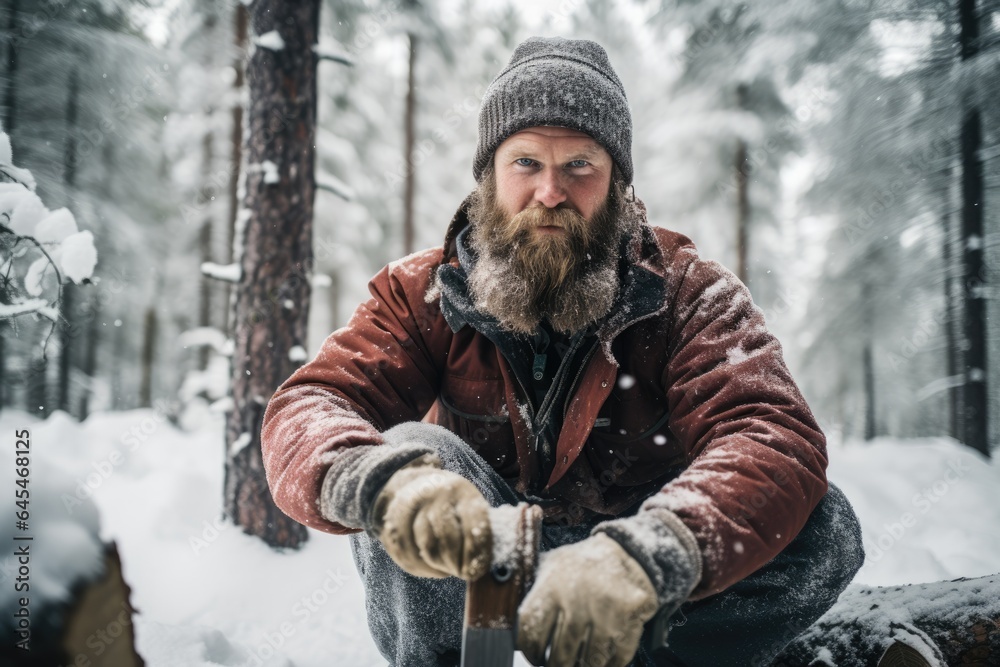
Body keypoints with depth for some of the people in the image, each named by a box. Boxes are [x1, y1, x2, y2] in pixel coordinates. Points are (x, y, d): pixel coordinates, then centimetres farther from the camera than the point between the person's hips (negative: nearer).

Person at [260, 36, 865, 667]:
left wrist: (641, 558, -46)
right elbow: (307, 408, -18)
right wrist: (384, 482, -44)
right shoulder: (425, 291, -5)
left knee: (822, 527, -23)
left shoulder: (692, 295, -9)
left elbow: (777, 439, -26)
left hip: (637, 610, 0)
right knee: (415, 451, -28)